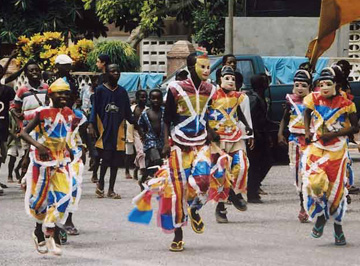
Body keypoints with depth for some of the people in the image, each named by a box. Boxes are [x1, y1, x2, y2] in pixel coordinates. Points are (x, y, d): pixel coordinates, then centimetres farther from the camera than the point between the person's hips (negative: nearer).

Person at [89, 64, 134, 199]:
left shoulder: (122, 91, 11)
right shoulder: (100, 90, 1)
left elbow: (127, 112, 16)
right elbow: (95, 108, -1)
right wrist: (91, 125, -11)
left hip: (118, 130, 4)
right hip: (104, 128, -4)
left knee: (116, 160, 3)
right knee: (106, 157, -10)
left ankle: (111, 189, 9)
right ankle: (101, 183, 13)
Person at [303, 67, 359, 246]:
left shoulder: (345, 104, -9)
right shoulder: (314, 100, -1)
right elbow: (307, 113, 20)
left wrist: (334, 134, -16)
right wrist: (307, 132, 4)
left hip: (337, 150, -1)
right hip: (316, 148, 1)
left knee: (337, 188, 2)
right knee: (314, 183, -18)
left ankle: (338, 227, 19)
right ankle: (320, 216, 9)